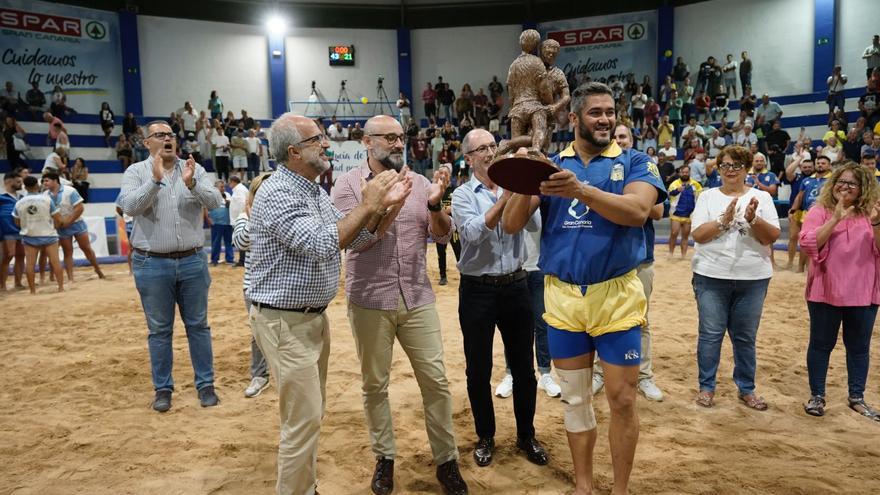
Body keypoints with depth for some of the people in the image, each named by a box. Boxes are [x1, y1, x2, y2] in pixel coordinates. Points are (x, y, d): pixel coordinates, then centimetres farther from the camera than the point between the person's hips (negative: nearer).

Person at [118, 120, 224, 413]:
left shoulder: (194, 169, 4)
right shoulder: (136, 172, 1)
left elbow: (215, 202, -8)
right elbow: (129, 206, -14)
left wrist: (191, 183, -25)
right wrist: (155, 180, -26)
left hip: (192, 261, 1)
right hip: (152, 264, -1)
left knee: (198, 325, 9)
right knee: (159, 330, 9)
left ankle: (206, 385, 19)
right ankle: (162, 389, 21)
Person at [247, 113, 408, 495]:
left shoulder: (315, 191, 10)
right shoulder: (277, 194, -19)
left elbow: (353, 239, 11)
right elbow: (321, 245, -27)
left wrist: (381, 207, -3)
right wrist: (366, 205, -20)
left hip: (315, 316, 9)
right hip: (285, 322, -9)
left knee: (311, 414, 18)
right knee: (303, 420, -4)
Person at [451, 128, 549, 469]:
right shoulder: (463, 195, -3)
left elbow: (532, 224, -8)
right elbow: (475, 232, -21)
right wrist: (505, 198, -27)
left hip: (515, 286, 3)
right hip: (477, 290, -2)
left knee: (523, 366, 11)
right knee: (478, 368, 8)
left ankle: (526, 435, 29)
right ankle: (485, 437, 27)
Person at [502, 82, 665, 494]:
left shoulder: (634, 162, 0)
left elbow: (637, 211, -21)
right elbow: (512, 225, -3)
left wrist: (581, 190, -36)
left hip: (617, 296, -2)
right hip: (562, 296, 2)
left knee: (622, 400, 5)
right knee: (574, 399, 13)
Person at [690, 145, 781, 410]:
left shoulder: (762, 197, 4)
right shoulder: (708, 196, 2)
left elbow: (771, 237, -4)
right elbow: (698, 235, -7)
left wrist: (753, 220, -20)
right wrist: (724, 219, -20)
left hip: (753, 278, 1)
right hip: (712, 277, -1)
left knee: (745, 337, 11)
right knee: (710, 335, 4)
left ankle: (747, 388, 25)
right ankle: (706, 387, 17)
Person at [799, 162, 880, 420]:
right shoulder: (820, 211, -3)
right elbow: (808, 244, -16)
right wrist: (835, 219, -21)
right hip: (825, 292, -3)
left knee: (859, 346, 12)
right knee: (821, 344, 7)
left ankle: (857, 397, 26)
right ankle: (817, 396, 18)